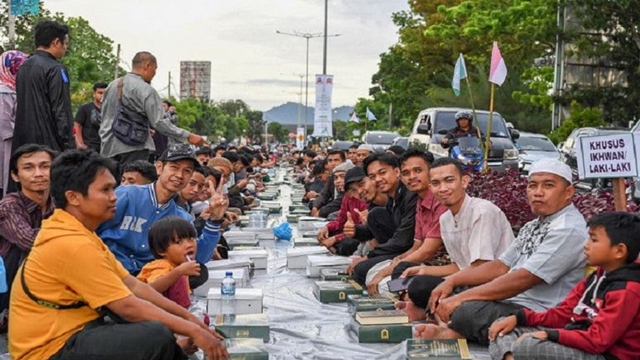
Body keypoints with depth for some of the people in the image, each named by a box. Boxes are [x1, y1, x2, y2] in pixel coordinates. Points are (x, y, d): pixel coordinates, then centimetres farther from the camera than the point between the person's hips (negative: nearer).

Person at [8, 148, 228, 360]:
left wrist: (187, 317, 5)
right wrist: (192, 330, -15)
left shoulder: (79, 234, 11)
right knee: (158, 336, -25)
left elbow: (133, 285, 10)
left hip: (72, 333, 10)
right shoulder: (71, 244, -21)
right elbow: (128, 307, -21)